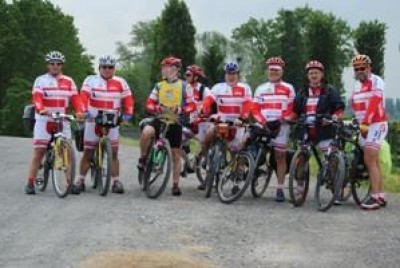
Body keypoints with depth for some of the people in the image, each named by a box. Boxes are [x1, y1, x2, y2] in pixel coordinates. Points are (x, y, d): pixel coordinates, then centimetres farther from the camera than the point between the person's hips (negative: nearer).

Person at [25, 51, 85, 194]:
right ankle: (30, 183, 1)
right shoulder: (40, 80, 3)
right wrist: (41, 109, -32)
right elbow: (37, 97, -12)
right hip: (44, 120, -2)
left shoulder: (69, 81, 10)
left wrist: (80, 111, -20)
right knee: (39, 152, -3)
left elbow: (75, 98, 0)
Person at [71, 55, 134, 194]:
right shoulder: (90, 80, 0)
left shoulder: (120, 82, 5)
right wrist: (84, 111, -28)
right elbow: (84, 97, -12)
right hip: (93, 121, -1)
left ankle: (116, 182, 3)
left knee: (113, 152, -2)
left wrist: (128, 113, -15)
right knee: (87, 152, 5)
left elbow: (128, 99, 1)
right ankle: (80, 181, 13)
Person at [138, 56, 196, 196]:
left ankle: (176, 184, 15)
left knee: (176, 154, 4)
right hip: (160, 119, 1)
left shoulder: (184, 86, 1)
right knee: (146, 131, -32)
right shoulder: (159, 86, 8)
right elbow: (149, 104, 4)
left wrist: (179, 109, -23)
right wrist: (158, 108, -18)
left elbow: (191, 106, -4)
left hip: (175, 123, -1)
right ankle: (143, 157, -7)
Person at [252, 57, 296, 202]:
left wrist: (281, 120, -12)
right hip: (265, 125, 2)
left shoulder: (288, 88, 5)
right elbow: (255, 109, 6)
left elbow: (293, 109, 0)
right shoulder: (261, 89, 13)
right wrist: (264, 122, -10)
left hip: (281, 125, -2)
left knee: (280, 157, -2)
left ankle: (280, 189, 0)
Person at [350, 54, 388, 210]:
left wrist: (365, 123, -28)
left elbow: (374, 103, -20)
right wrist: (359, 123, -1)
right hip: (364, 126, 8)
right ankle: (380, 196, 13)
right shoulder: (357, 85, 16)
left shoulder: (376, 81, -8)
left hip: (376, 124, -8)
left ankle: (375, 197, -15)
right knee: (373, 161, 8)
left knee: (369, 160, -15)